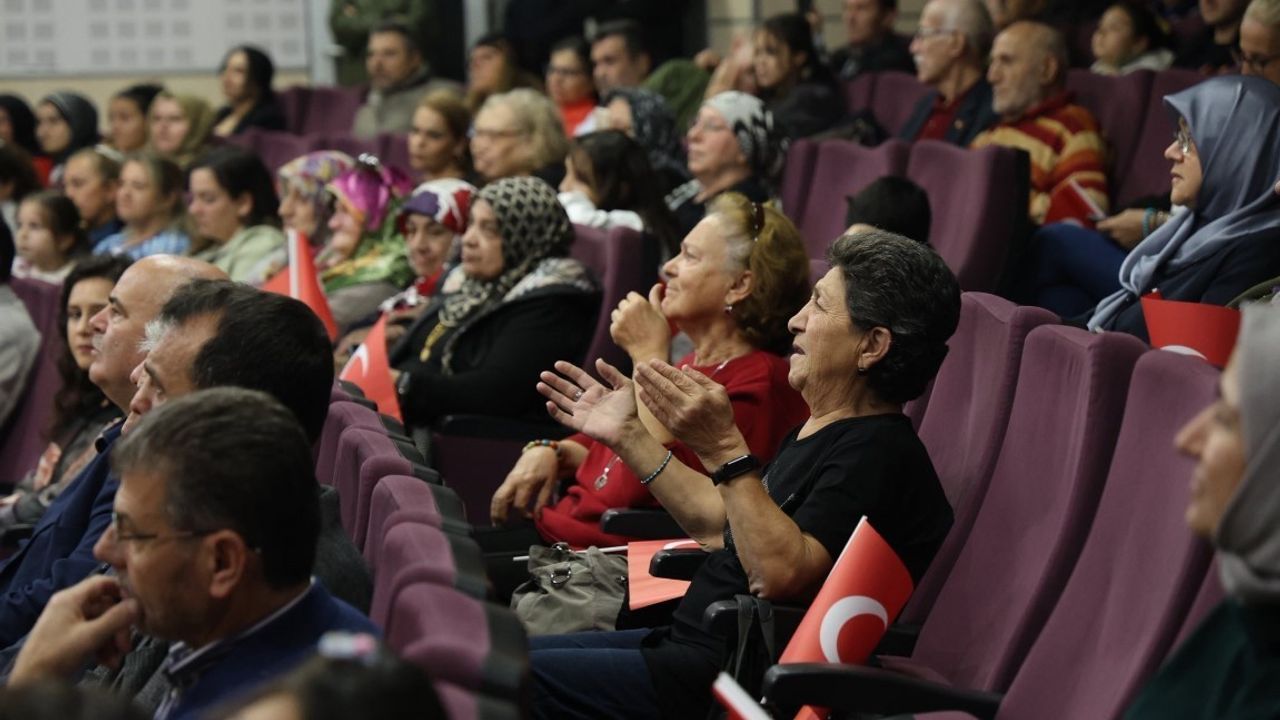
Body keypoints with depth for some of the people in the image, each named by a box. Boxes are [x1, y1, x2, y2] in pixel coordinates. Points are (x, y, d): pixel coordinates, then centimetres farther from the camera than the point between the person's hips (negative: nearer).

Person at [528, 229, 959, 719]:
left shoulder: (877, 455, -18)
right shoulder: (822, 432, 15)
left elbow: (780, 573, -30)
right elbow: (722, 523, 23)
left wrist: (724, 450, -32)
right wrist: (626, 436, 22)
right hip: (689, 641, 11)